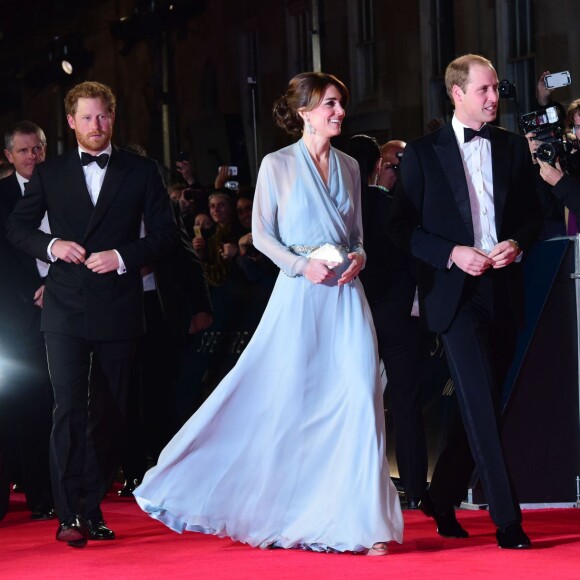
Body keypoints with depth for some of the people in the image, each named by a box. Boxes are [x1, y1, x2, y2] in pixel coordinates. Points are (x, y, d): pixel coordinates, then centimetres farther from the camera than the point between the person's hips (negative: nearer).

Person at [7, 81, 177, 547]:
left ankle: (94, 509, 17)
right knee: (69, 409, -11)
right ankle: (72, 514, -13)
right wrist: (51, 245, -6)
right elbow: (18, 227, 14)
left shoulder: (141, 172, 5)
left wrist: (124, 257, -13)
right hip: (66, 309, 0)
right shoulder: (50, 174, 9)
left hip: (118, 310, 1)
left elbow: (166, 235, 3)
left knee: (114, 411, 6)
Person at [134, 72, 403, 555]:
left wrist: (358, 258, -3)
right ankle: (274, 514, 17)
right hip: (299, 294, -4)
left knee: (360, 398, -8)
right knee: (288, 401, -1)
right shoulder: (278, 165, 1)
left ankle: (360, 521, -5)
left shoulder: (349, 167, 13)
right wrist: (301, 264, -13)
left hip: (345, 294, 4)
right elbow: (262, 234, 0)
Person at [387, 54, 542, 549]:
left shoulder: (513, 147, 10)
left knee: (481, 404, 10)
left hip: (503, 291, 4)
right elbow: (402, 225, 0)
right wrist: (452, 254, -13)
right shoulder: (424, 153, 0)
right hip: (456, 291, -4)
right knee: (481, 403, -11)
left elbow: (533, 212, 14)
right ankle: (507, 519, -11)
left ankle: (442, 498, 27)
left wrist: (518, 243, -7)